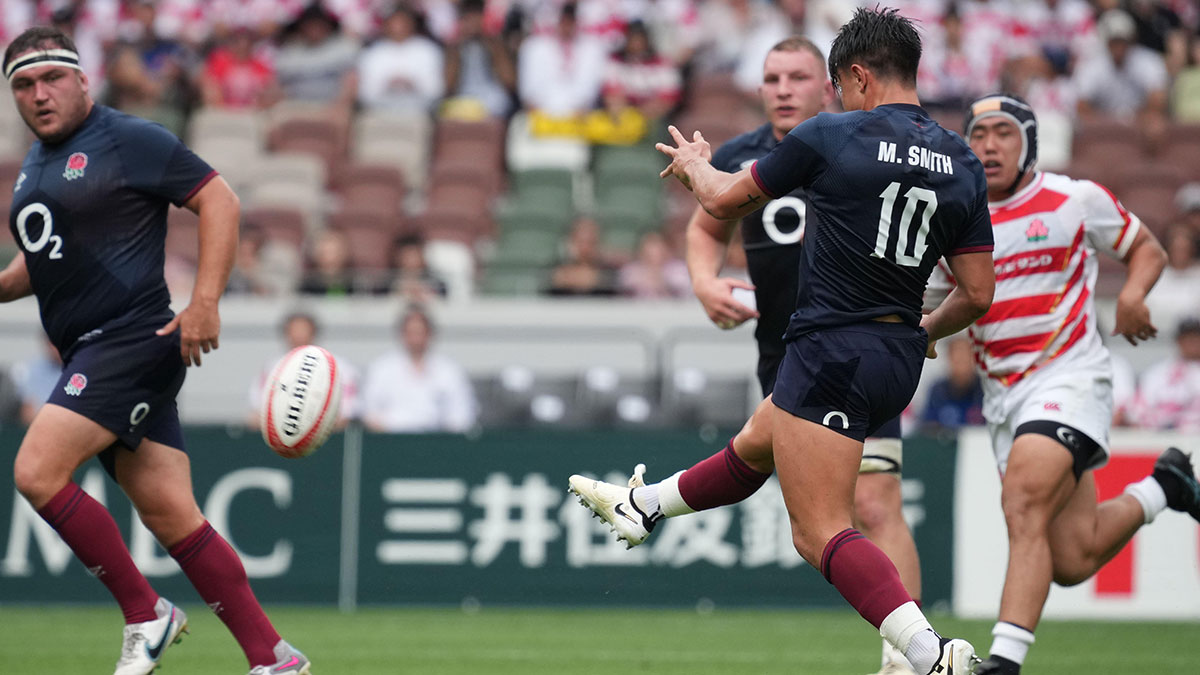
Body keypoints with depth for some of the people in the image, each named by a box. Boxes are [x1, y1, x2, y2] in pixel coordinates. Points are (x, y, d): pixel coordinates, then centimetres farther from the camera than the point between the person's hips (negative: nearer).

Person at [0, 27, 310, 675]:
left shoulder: (129, 141, -6)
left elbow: (219, 200, -8)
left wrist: (205, 301, -16)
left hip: (134, 338, -8)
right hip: (90, 354, 8)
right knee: (172, 518, 3)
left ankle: (146, 614, -7)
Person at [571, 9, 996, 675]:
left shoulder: (828, 136, -11)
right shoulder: (962, 164, 3)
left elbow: (724, 202, 3)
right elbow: (977, 295, 4)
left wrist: (693, 165, 26)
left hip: (830, 353, -8)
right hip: (899, 360, 8)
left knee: (821, 534, -10)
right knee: (754, 446, 31)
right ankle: (641, 506, 54)